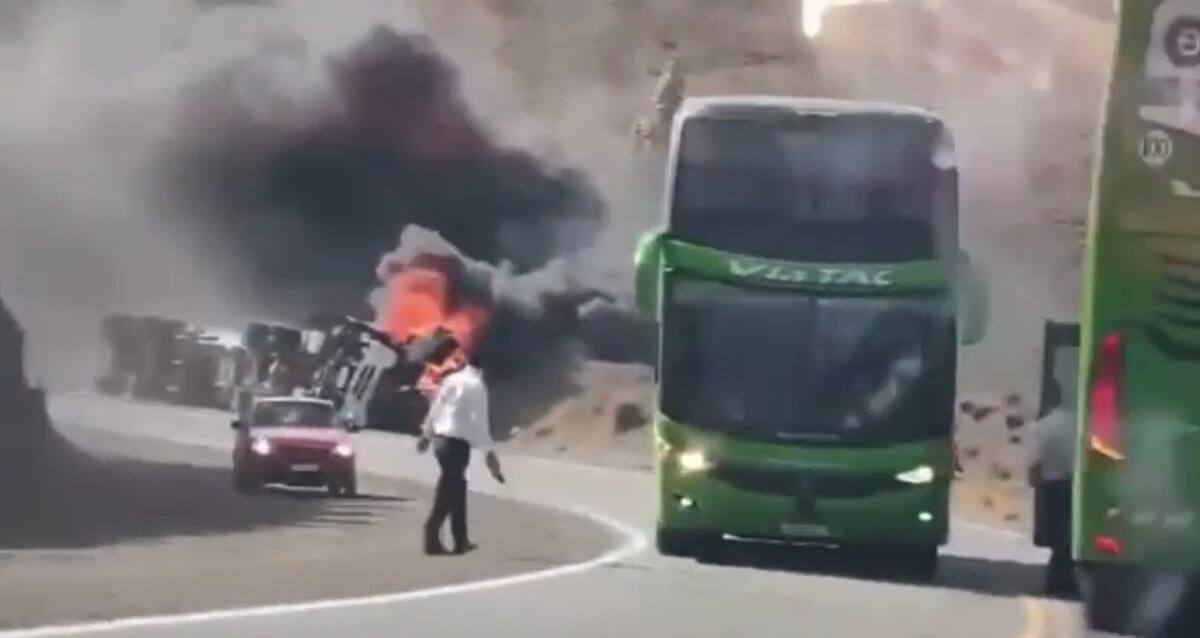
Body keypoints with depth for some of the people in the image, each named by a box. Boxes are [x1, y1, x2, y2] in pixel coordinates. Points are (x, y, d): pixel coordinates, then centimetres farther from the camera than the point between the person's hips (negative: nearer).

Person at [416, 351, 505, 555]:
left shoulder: (450, 380, 10)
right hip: (458, 442, -8)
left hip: (441, 439, 8)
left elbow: (435, 407, 17)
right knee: (449, 489, -4)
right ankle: (432, 538, -8)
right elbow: (479, 420, -14)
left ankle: (461, 539, 21)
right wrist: (489, 451, -12)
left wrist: (427, 433, 30)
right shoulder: (476, 386, -10)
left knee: (457, 485, 17)